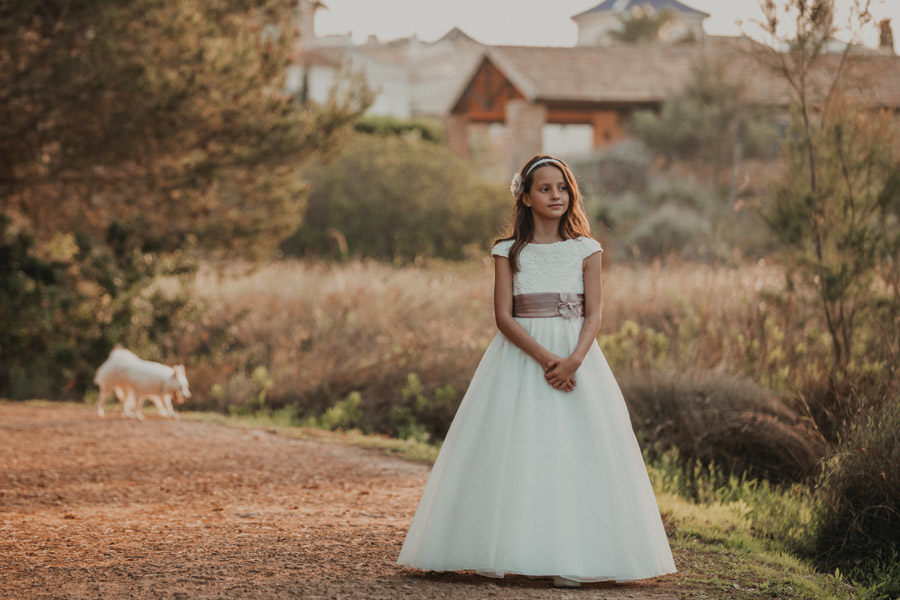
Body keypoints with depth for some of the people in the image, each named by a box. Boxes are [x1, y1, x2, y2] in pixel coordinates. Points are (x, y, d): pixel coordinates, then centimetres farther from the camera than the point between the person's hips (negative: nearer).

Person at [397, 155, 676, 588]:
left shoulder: (585, 251, 5)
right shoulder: (509, 252, 4)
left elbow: (594, 315, -1)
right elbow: (504, 316, -5)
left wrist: (573, 360, -19)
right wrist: (544, 357, -18)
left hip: (576, 359, 0)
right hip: (519, 358, 0)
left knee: (574, 451, -7)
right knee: (514, 452, -5)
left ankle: (569, 559, -6)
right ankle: (504, 553, -1)